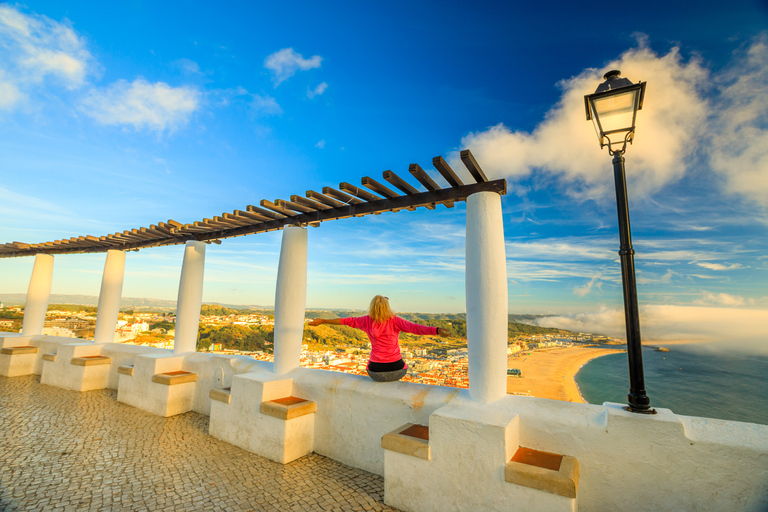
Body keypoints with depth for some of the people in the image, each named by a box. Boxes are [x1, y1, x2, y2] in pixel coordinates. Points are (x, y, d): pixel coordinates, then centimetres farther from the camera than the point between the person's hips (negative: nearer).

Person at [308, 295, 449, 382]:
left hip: (375, 372, 2)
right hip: (396, 370, -2)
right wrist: (436, 330, -37)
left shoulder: (367, 320, -5)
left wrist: (323, 321, 12)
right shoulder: (394, 320, -13)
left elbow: (347, 321, 2)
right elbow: (413, 327, -26)